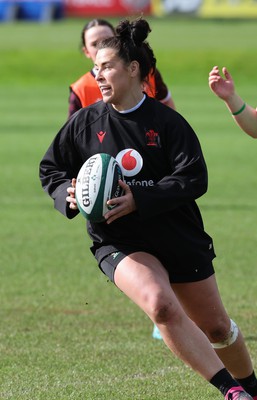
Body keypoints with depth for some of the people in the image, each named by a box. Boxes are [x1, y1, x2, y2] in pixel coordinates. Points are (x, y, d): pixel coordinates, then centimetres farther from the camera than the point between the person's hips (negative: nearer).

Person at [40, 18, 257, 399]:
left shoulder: (166, 121, -8)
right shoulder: (84, 122, -1)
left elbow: (194, 179, -15)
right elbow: (50, 169, 10)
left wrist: (139, 199, -25)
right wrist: (68, 194, -12)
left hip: (180, 237, 0)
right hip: (120, 243, 0)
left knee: (217, 329, 12)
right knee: (161, 306, -30)